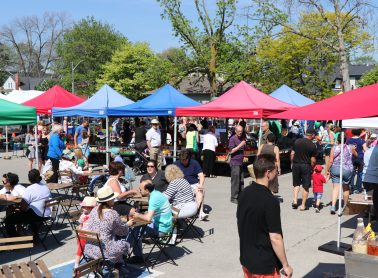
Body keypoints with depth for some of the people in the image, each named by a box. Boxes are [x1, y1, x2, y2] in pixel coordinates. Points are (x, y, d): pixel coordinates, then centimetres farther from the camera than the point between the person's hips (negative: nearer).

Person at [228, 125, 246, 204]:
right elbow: (231, 151, -16)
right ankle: (234, 198, -3)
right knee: (235, 180, -7)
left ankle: (240, 196, 19)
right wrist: (240, 145, -19)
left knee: (241, 180, 11)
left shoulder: (242, 138, 14)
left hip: (240, 162, 8)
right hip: (235, 162, -8)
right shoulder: (232, 139, -9)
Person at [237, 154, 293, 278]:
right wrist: (285, 265, -12)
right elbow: (275, 238, -23)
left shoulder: (244, 193, -2)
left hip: (246, 259, 7)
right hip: (265, 264, -7)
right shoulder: (270, 201, -24)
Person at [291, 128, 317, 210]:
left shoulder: (297, 141, 2)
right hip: (306, 166, -3)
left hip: (296, 164, 3)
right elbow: (313, 160, -8)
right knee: (306, 186, 7)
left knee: (296, 184, 18)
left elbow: (292, 154, 5)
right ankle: (303, 205, 9)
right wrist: (312, 168, 7)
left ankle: (294, 200, 4)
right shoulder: (312, 145, -8)